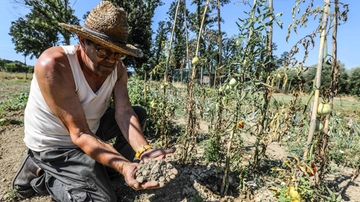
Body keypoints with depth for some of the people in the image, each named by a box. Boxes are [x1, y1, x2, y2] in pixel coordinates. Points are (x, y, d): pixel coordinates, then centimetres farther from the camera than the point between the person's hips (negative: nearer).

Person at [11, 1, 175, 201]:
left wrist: (144, 151, -38)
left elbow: (124, 113, -21)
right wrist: (124, 166, -45)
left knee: (138, 114, 1)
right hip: (55, 145, -6)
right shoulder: (54, 65, -32)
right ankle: (41, 174, 10)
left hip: (92, 127, 6)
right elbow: (79, 134, -33)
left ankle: (107, 171, 11)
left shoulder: (117, 68, -13)